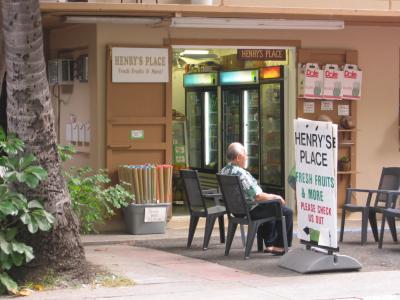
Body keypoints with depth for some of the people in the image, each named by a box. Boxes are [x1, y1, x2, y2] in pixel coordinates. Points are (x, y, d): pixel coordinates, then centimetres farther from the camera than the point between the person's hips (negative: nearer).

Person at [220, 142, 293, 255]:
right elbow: (258, 196, -27)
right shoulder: (240, 174, -27)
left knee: (269, 208, 34)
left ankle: (270, 244, 32)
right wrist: (275, 197, -9)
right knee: (287, 212, 1)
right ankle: (279, 246, 8)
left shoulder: (224, 171, 1)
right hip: (251, 211, -10)